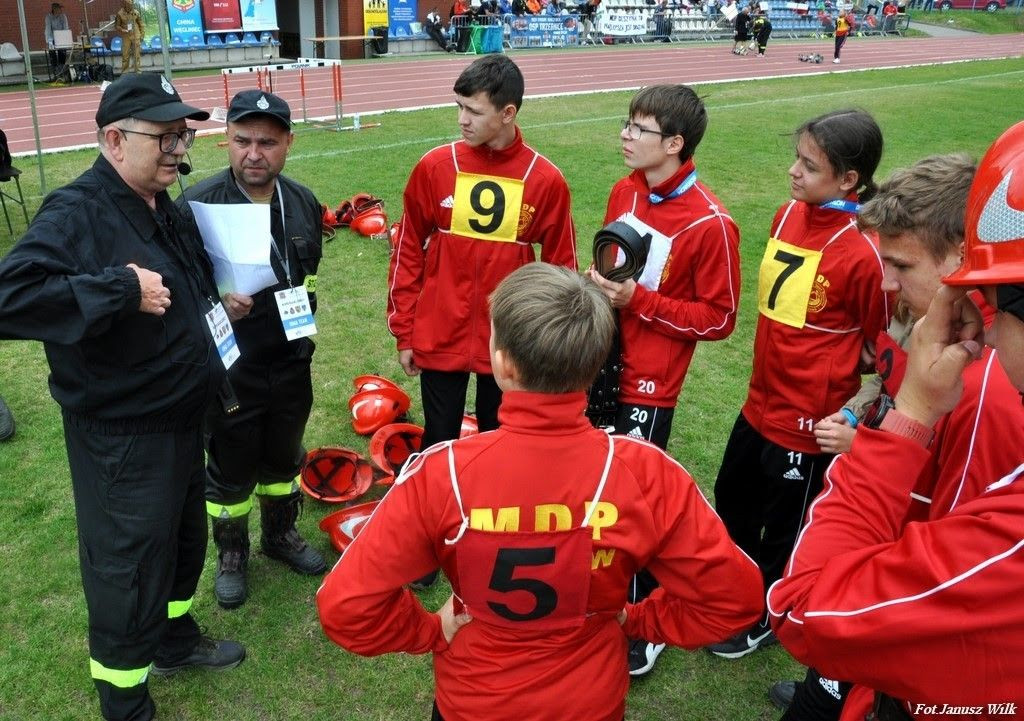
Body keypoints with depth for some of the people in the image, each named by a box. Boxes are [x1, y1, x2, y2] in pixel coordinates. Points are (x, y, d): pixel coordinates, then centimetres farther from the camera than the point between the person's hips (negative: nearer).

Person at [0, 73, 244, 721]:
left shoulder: (164, 208, 7)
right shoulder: (77, 213, -21)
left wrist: (218, 304, 6)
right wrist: (123, 290, -33)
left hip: (181, 420, 9)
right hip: (123, 439, -9)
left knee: (185, 537, 25)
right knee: (129, 568, 6)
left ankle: (176, 641, 49)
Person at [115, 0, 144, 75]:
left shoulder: (136, 12, 2)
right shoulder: (120, 14, -4)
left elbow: (141, 24, 10)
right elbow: (116, 26, 1)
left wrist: (142, 34, 5)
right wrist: (122, 30, -16)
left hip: (136, 36, 1)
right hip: (126, 36, -1)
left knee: (137, 53, 3)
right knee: (125, 54, -1)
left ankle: (137, 69, 11)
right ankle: (124, 70, 8)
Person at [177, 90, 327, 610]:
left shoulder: (304, 203, 1)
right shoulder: (196, 205, -17)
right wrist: (216, 303, -27)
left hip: (291, 365, 5)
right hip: (229, 369, -4)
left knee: (284, 459, 22)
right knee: (230, 470, 13)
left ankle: (281, 535, 46)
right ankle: (231, 554, 37)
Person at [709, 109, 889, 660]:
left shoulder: (863, 251, -23)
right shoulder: (788, 215, -1)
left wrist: (858, 404, -11)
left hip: (809, 418, -7)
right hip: (761, 400, 8)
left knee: (783, 524, 14)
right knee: (732, 499, 25)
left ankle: (765, 618, 41)